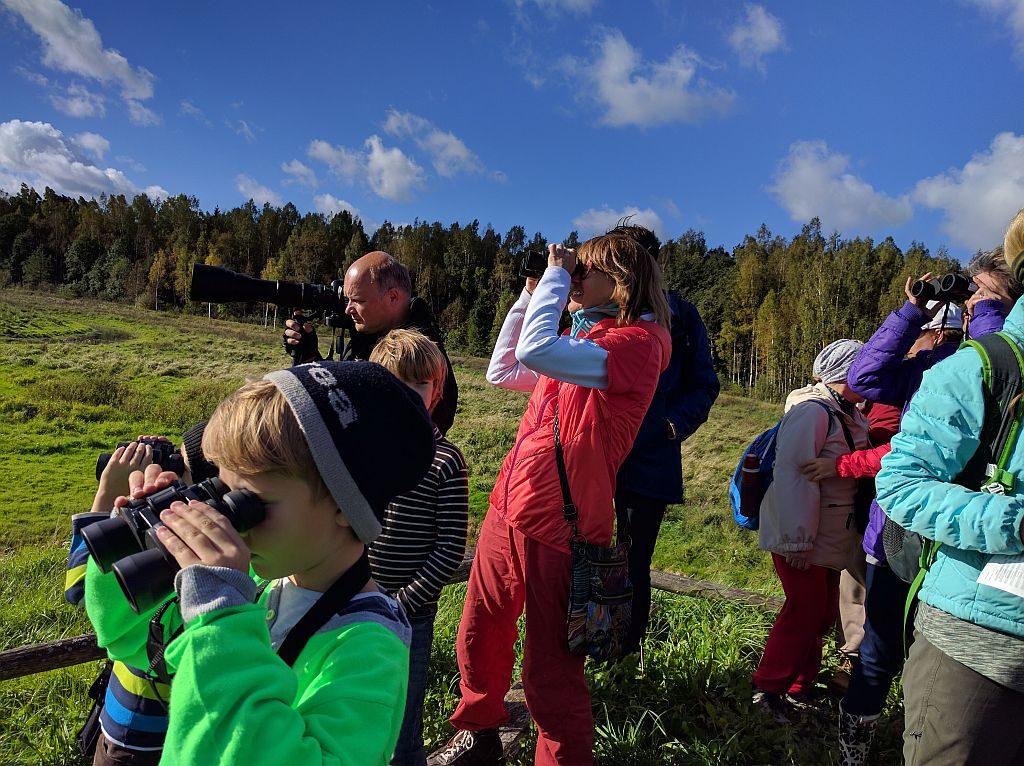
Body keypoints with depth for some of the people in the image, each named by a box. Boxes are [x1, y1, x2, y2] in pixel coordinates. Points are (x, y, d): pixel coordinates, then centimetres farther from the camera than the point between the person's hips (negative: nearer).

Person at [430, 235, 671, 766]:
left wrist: (555, 275, -13)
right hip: (508, 508, 9)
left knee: (549, 668, 6)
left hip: (560, 526, -9)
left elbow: (535, 350, -29)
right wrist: (532, 293, 14)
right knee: (477, 637, 22)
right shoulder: (583, 339, 14)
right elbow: (503, 371, 20)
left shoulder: (638, 340, -14)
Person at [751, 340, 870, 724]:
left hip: (831, 538, 9)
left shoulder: (851, 415, 11)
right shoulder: (812, 411, -20)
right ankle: (768, 688, 11)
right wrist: (796, 540, -23)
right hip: (800, 537, -9)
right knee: (805, 610, -4)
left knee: (822, 611, 14)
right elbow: (791, 473, -24)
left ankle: (799, 685, 29)